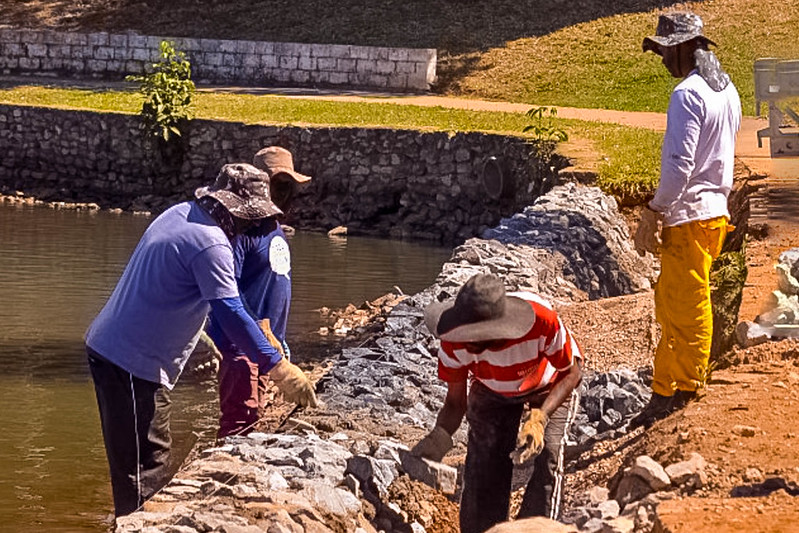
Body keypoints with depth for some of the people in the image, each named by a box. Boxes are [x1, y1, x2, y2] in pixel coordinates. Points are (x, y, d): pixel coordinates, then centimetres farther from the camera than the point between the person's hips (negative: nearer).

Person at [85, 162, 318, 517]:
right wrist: (279, 369, -21)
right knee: (145, 474, -5)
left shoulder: (178, 215, 11)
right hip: (135, 364, -10)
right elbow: (232, 316, -24)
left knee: (151, 461, 18)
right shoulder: (211, 243, -19)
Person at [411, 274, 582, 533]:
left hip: (550, 388, -2)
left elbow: (572, 373, -25)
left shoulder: (542, 321, -42)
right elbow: (455, 402, -17)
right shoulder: (454, 343, -32)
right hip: (492, 393, 2)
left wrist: (539, 418, -41)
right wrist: (439, 438, -37)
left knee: (547, 457, -24)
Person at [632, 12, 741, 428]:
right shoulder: (727, 90, 11)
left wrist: (655, 212, -14)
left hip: (689, 216, -9)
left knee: (688, 308, -1)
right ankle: (666, 389, 24)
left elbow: (679, 164, -23)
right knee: (670, 303, 17)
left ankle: (682, 394, 7)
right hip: (716, 209, 9)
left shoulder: (688, 94, -18)